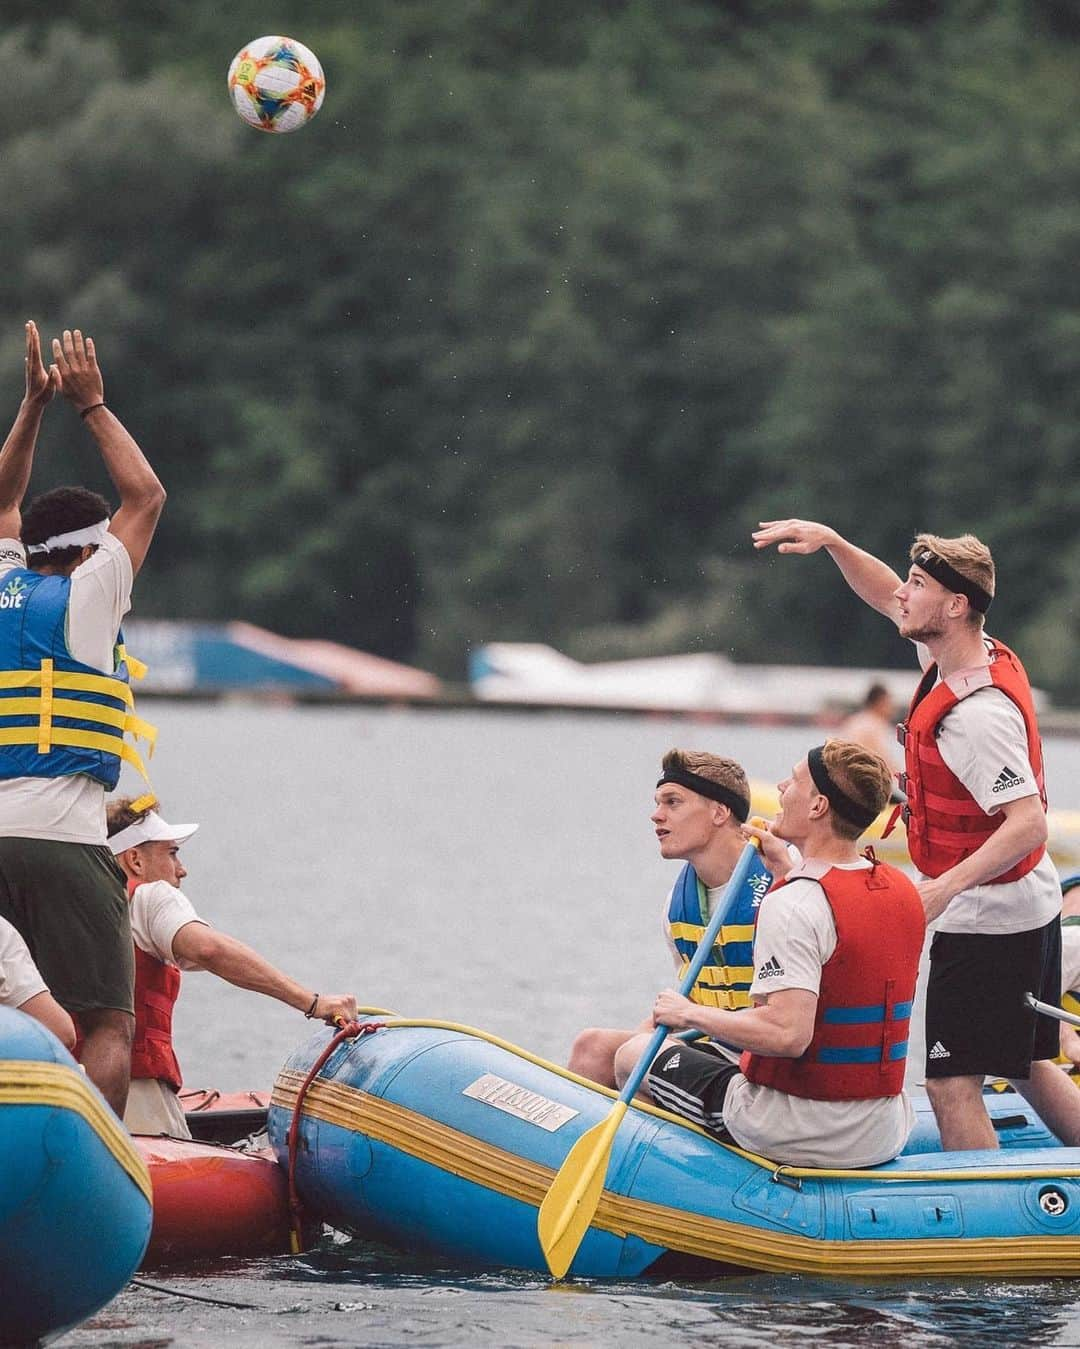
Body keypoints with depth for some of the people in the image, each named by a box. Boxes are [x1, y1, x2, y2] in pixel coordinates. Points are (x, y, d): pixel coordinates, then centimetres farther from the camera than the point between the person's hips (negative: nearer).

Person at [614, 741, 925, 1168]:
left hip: (797, 1139, -8)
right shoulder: (904, 891, 3)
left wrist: (690, 1014, -16)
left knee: (632, 1057, 14)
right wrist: (787, 870, 25)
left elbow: (788, 1033, -30)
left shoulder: (789, 904, -21)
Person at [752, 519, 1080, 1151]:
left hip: (986, 922, -10)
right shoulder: (986, 652, 3)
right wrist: (831, 541, 7)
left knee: (953, 1085, -8)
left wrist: (946, 887, -38)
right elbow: (889, 598, 19)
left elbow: (1029, 822, -31)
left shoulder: (977, 714, -26)